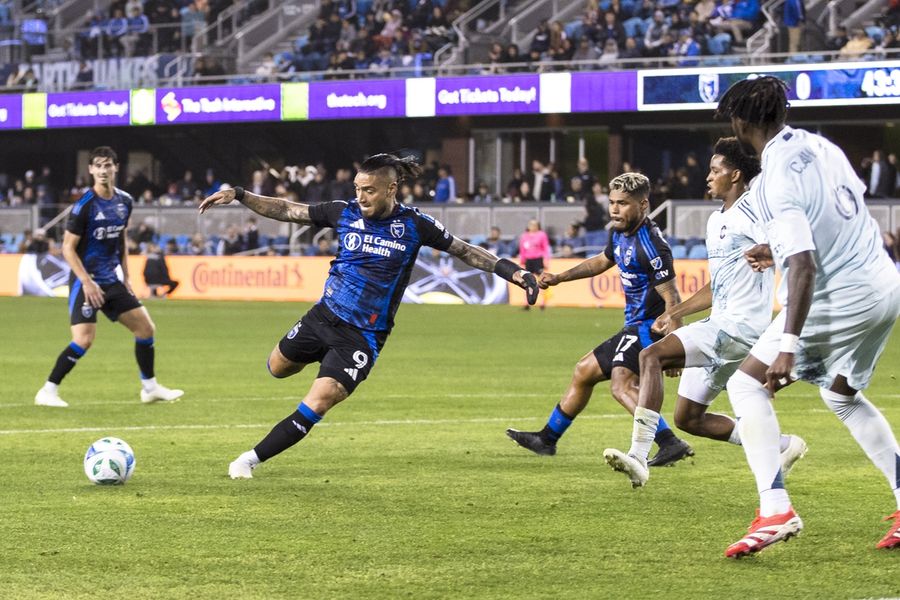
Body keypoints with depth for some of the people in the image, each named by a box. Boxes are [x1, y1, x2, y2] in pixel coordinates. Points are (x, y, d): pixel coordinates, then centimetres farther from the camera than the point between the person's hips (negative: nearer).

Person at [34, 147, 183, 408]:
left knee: (146, 328, 7)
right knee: (84, 340, -18)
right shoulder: (85, 205, -15)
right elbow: (68, 248, -13)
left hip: (111, 281, 7)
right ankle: (47, 392, -8)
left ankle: (150, 387, 21)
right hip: (86, 282, -7)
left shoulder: (124, 202, 6)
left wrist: (126, 277, 14)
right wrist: (87, 282, -20)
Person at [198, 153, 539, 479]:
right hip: (323, 315, 4)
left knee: (317, 404, -15)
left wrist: (510, 271, -14)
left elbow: (465, 251, -3)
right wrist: (238, 196, -9)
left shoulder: (414, 225, -11)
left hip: (363, 336, -4)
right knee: (277, 367, 21)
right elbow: (286, 211, 0)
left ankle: (252, 459, -3)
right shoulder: (345, 213, -5)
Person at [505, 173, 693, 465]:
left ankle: (671, 444, -39)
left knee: (622, 384, -30)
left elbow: (671, 298, -24)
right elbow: (602, 261, 32)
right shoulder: (620, 234, 9)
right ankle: (547, 439, 38)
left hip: (650, 326, -10)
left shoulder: (651, 246, -21)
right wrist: (559, 277, 32)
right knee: (584, 372, 21)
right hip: (634, 326, 10)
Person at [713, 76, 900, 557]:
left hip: (838, 299, -9)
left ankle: (775, 510, -14)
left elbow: (805, 266, -27)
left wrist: (788, 345, -29)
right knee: (842, 395, 27)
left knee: (746, 385, -2)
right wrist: (782, 250, 28)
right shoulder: (818, 146, 5)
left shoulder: (776, 181, -20)